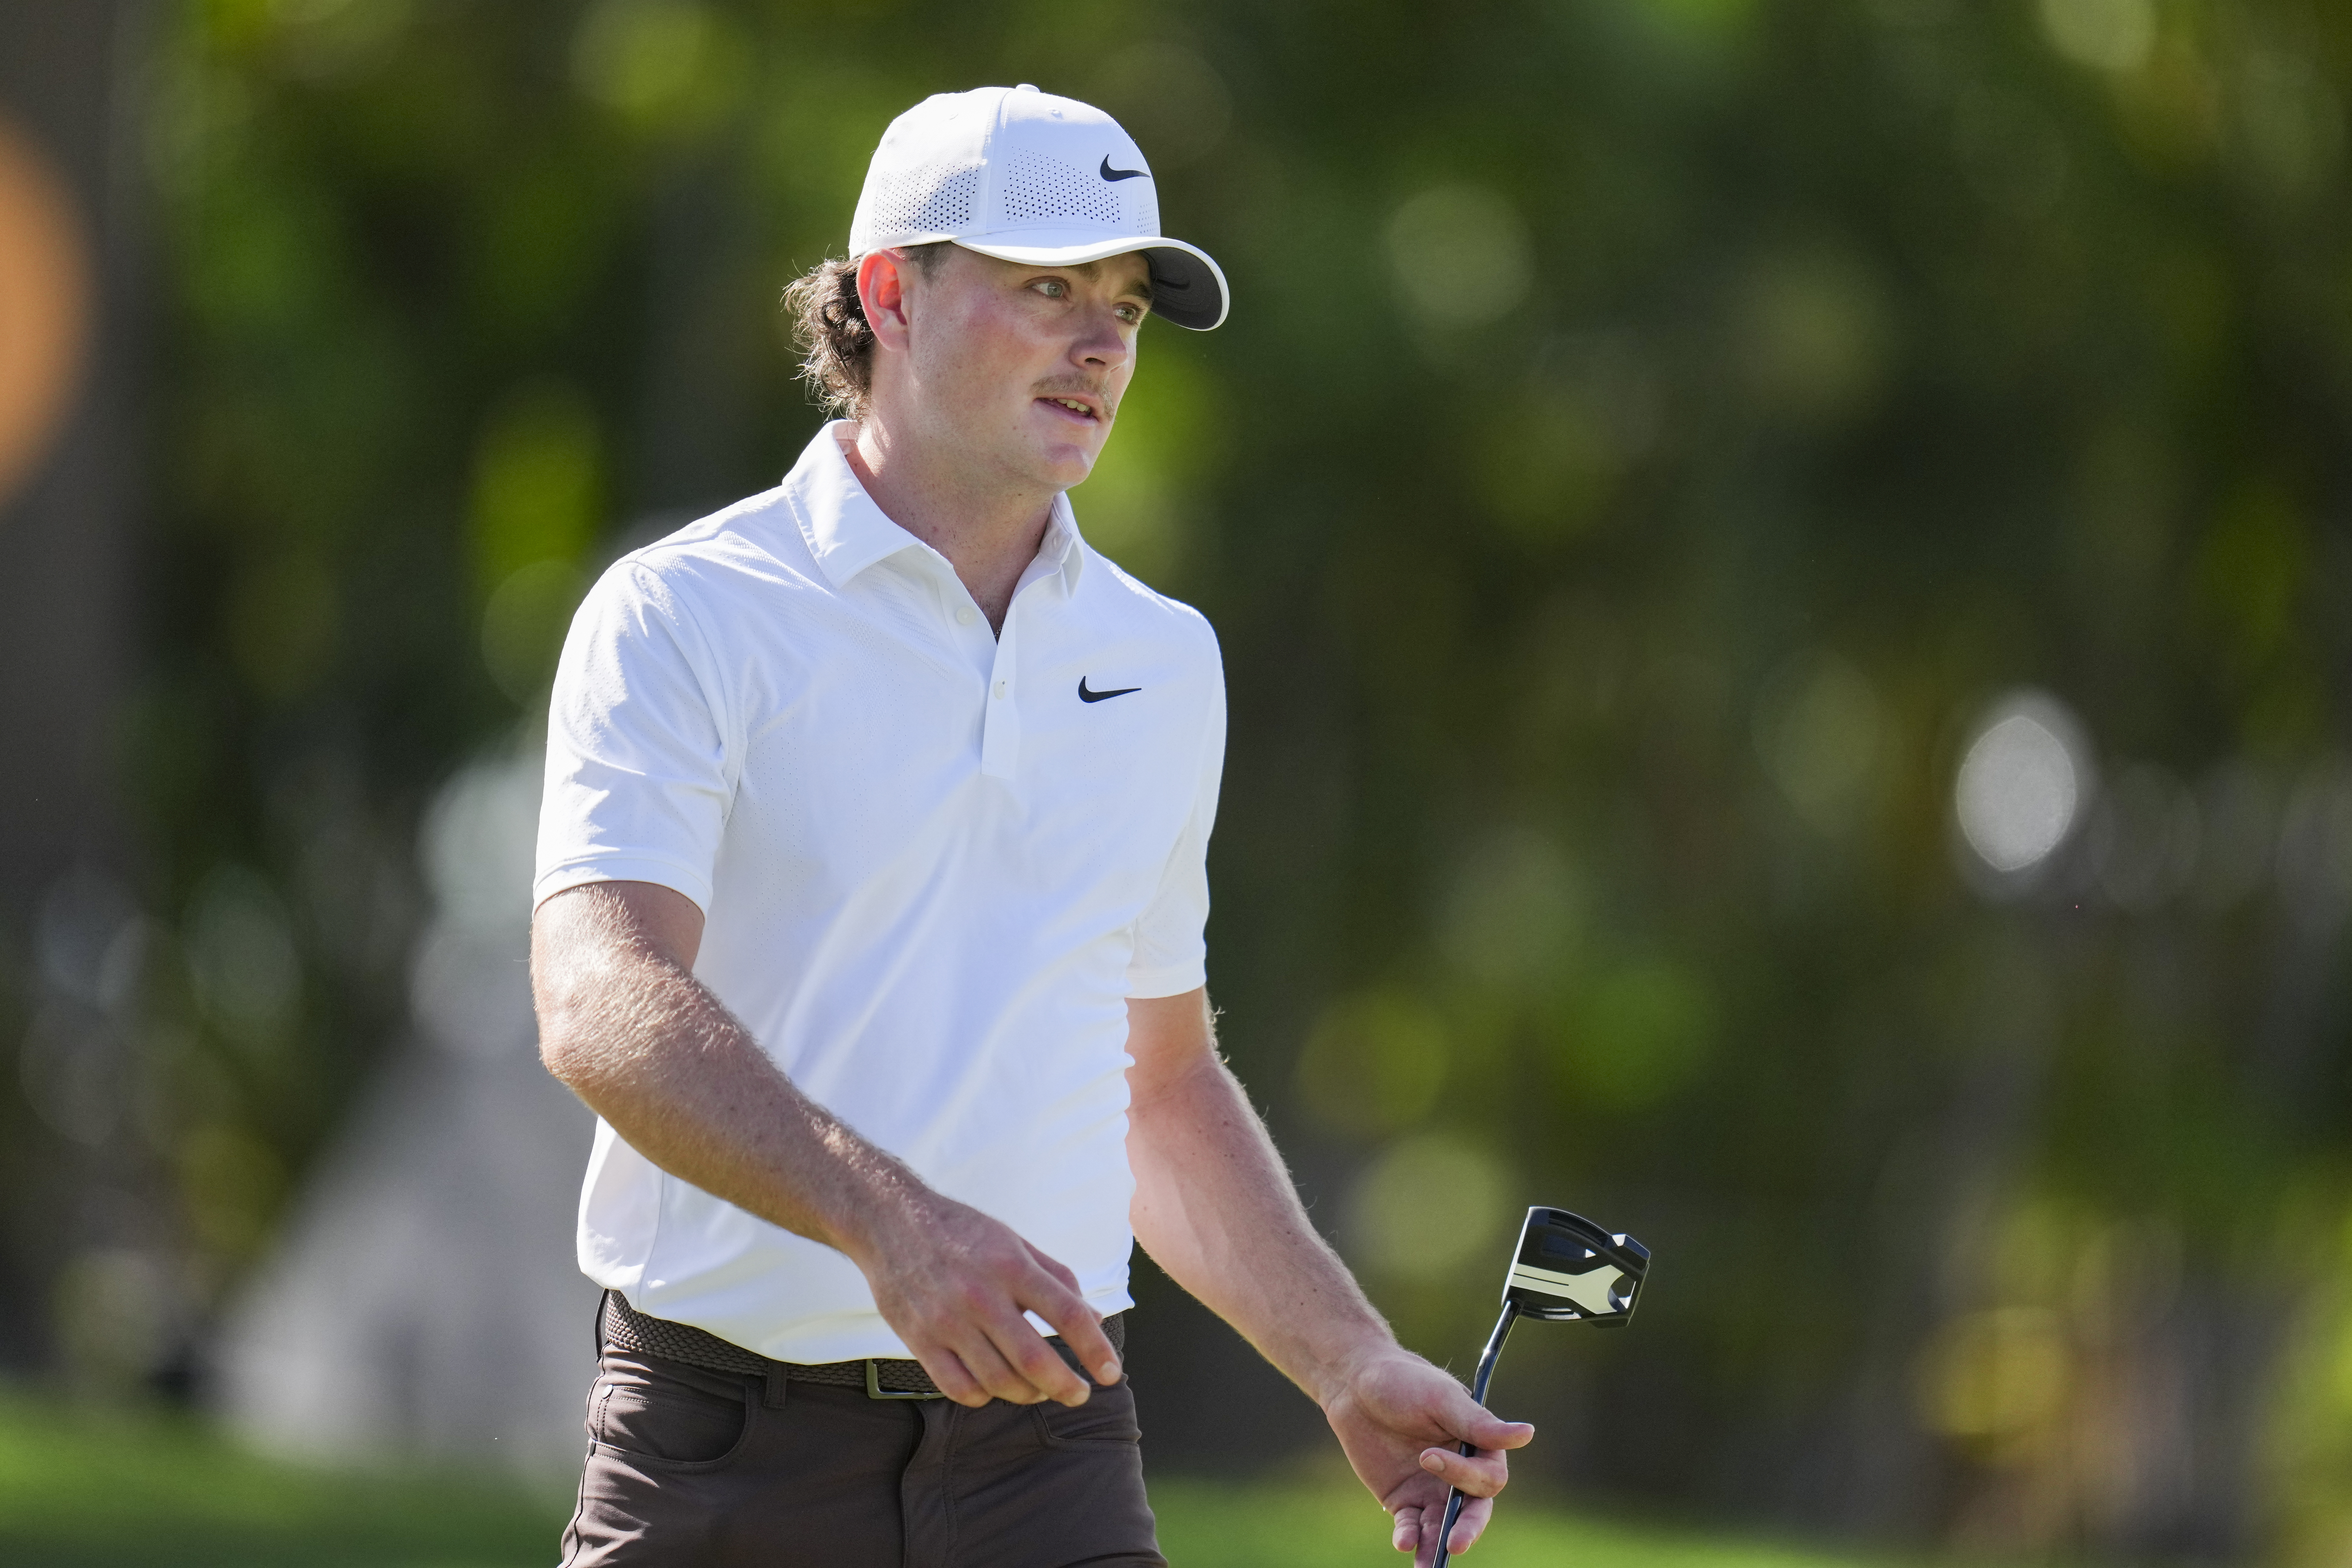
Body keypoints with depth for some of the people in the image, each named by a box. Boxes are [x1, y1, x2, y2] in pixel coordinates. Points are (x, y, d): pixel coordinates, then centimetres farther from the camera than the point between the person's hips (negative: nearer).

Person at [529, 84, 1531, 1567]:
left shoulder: (1166, 662, 15)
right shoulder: (688, 617, -4)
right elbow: (603, 1002, -20)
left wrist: (1354, 1366, 17)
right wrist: (887, 1217, -34)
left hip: (1043, 1439, 4)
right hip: (729, 1445, -4)